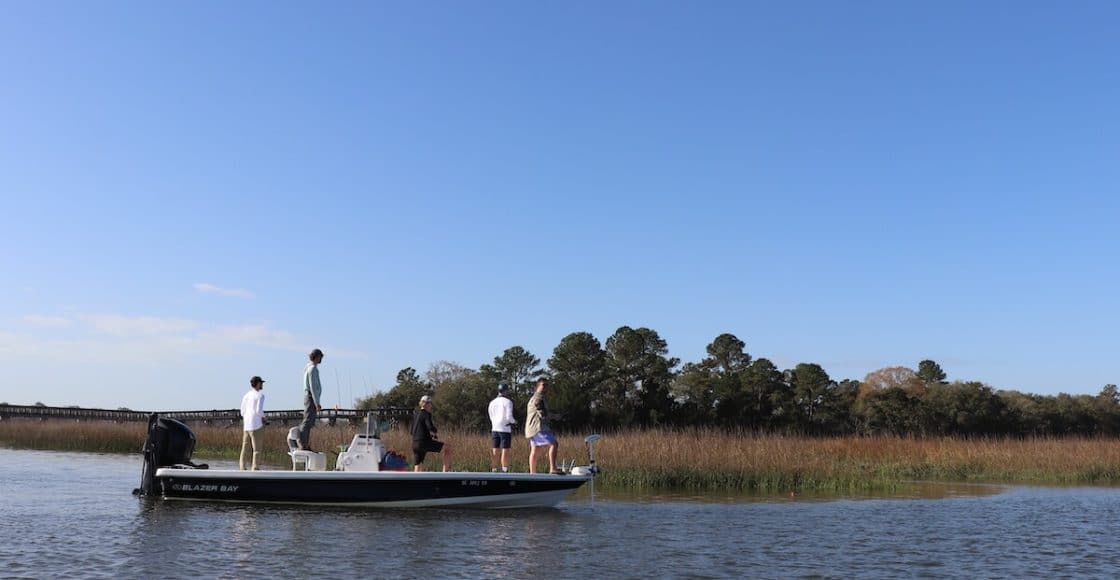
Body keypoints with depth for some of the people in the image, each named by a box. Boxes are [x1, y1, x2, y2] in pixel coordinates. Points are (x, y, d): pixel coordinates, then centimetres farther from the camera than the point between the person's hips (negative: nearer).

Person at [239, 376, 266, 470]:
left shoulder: (246, 395, 12)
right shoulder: (260, 395, -8)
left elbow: (242, 411, 13)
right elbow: (259, 410, -17)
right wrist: (263, 418, 0)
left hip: (246, 425, 7)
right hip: (255, 425, -7)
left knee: (245, 447, 11)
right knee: (257, 448, -5)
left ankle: (242, 468, 10)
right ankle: (254, 469, -11)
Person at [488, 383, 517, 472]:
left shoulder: (492, 403, 11)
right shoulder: (508, 402, -8)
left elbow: (492, 418, 15)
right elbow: (509, 417, -16)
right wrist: (514, 421, 7)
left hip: (494, 429, 5)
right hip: (505, 429, -5)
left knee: (495, 452, 5)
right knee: (505, 452, -4)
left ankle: (494, 472, 3)